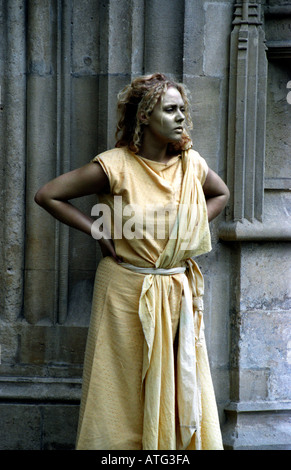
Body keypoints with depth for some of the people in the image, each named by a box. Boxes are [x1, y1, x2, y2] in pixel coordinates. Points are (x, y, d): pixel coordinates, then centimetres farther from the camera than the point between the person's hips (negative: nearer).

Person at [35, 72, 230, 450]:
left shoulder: (192, 163, 1)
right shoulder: (115, 166, -13)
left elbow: (220, 194, 22)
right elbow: (47, 195, -9)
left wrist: (192, 230, 8)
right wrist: (97, 230, -8)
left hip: (178, 293, 4)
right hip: (127, 292, -4)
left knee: (182, 386, 8)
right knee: (123, 391, 5)